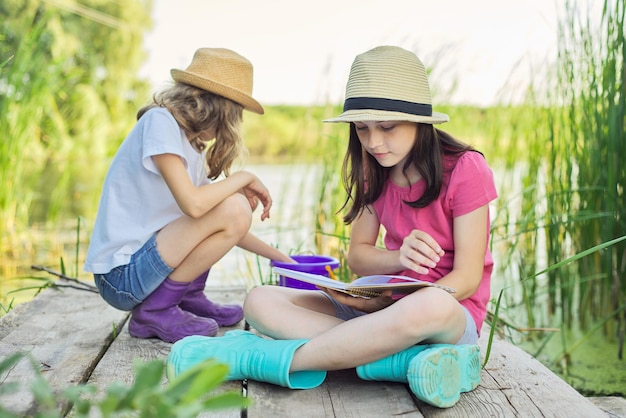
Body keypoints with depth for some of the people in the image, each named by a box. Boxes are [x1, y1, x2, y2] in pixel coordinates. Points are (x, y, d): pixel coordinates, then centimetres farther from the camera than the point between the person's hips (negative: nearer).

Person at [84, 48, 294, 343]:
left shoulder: (195, 150, 11)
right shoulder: (160, 120, -14)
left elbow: (229, 229, 18)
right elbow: (193, 204, -27)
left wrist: (281, 258, 18)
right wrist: (244, 178, -11)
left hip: (144, 258, 9)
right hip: (122, 276, -9)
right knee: (234, 210, -20)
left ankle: (189, 298, 10)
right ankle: (155, 310, -9)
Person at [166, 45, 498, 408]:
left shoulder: (465, 169, -11)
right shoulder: (375, 172, 6)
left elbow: (467, 277, -12)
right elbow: (358, 256, 7)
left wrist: (384, 301, -25)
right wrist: (399, 258, -17)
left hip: (454, 313, -5)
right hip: (382, 305, 6)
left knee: (431, 307, -44)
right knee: (261, 302, -15)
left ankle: (254, 358, -32)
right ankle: (410, 360, -31)